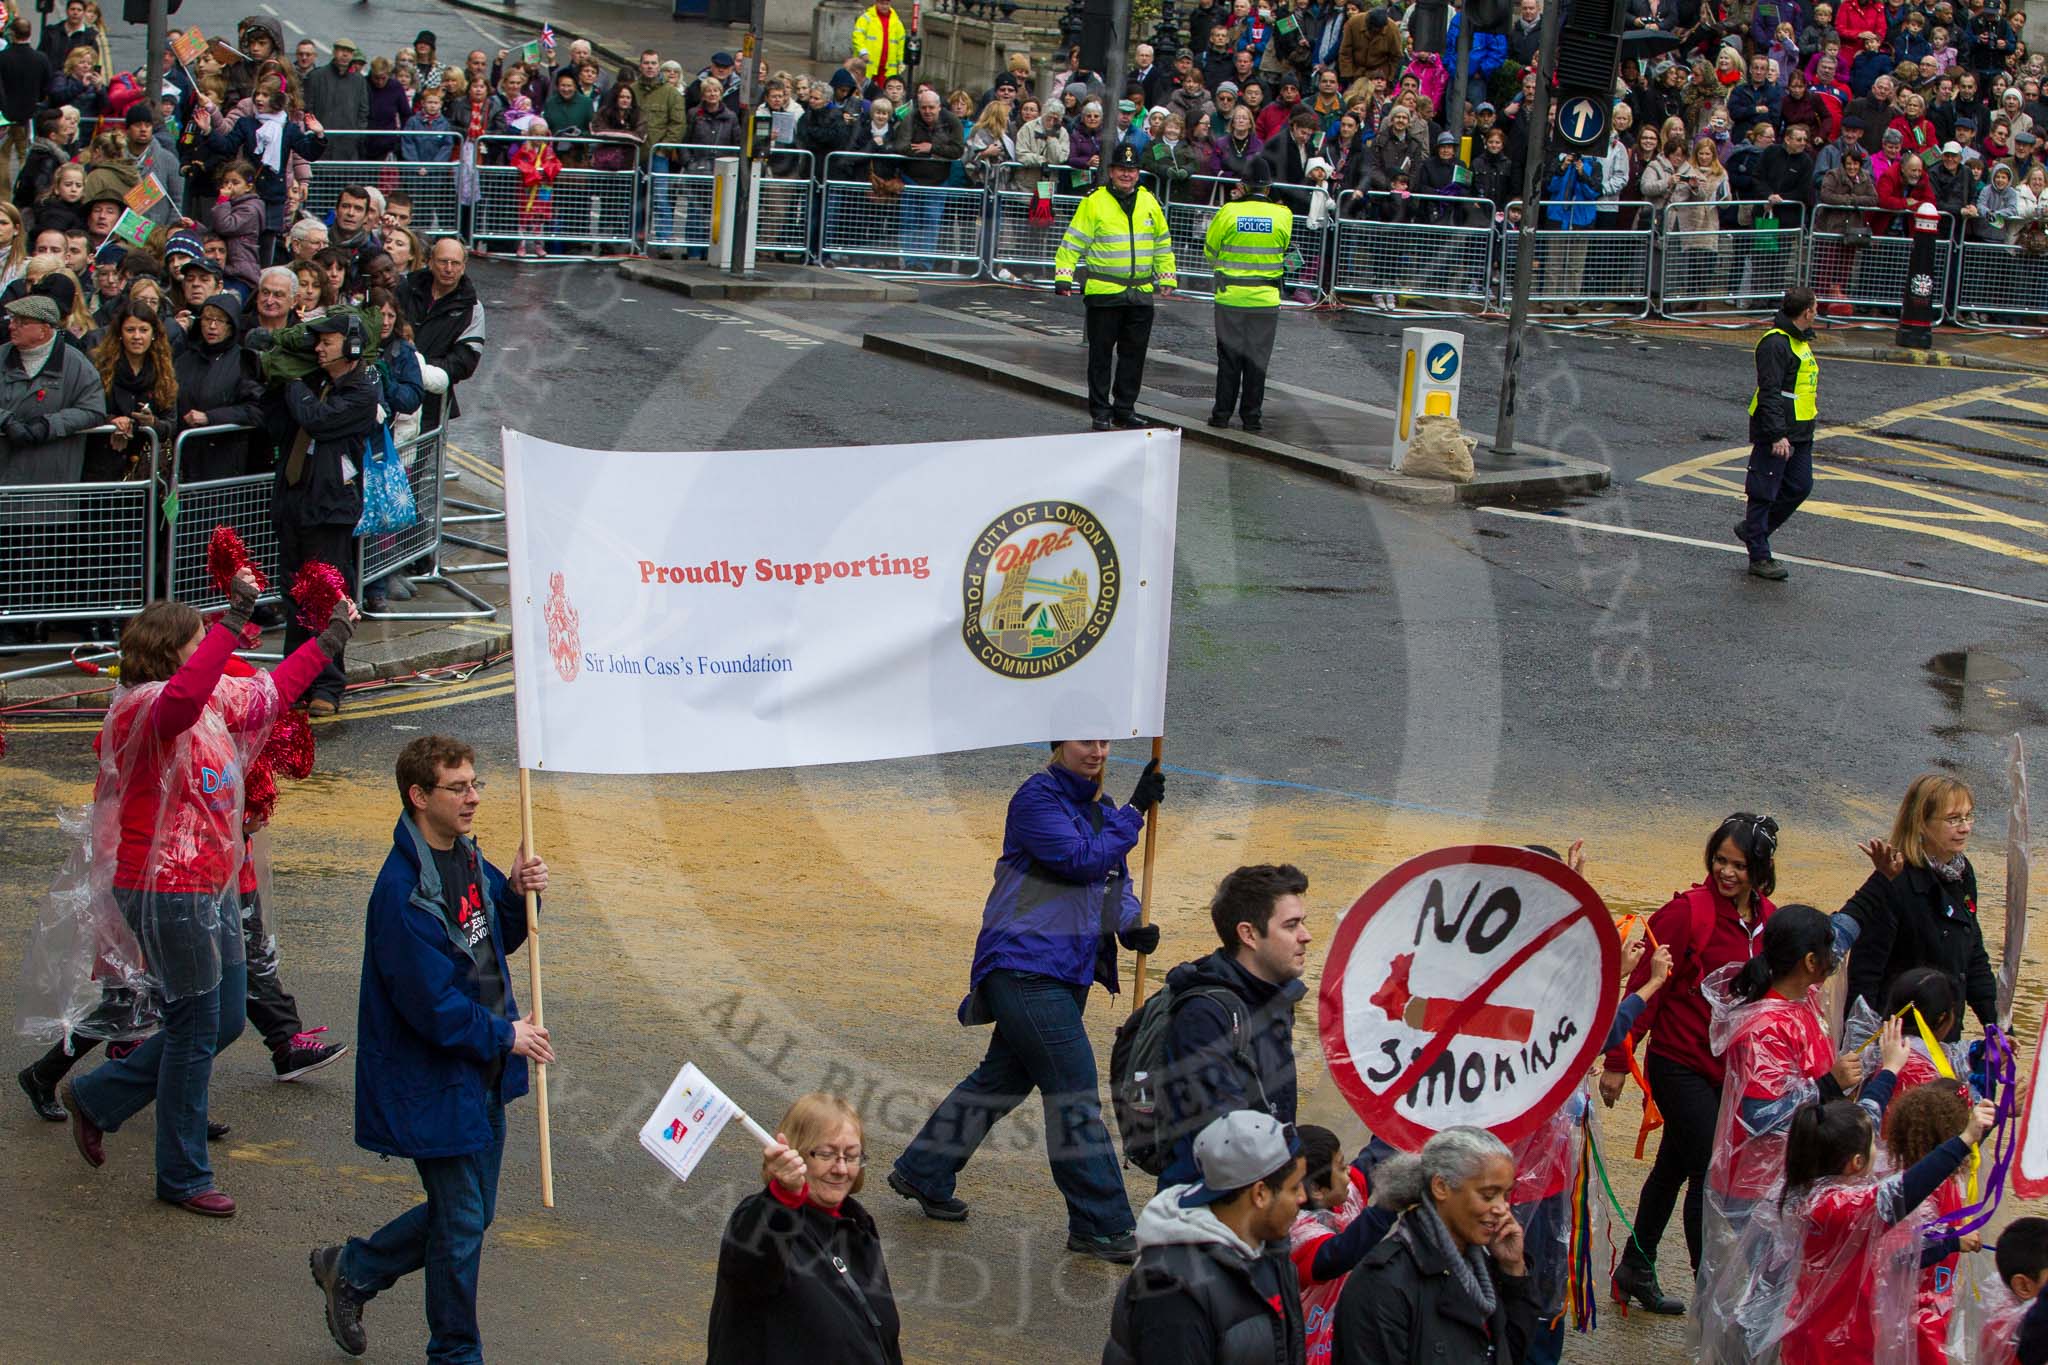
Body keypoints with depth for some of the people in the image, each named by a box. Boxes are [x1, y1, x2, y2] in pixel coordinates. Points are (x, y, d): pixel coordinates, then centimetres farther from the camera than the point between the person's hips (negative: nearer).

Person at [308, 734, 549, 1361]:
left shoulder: (467, 856, 3)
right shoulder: (402, 889, -25)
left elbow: (496, 941, 15)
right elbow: (431, 1006, -25)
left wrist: (517, 893, -5)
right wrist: (505, 1035, -13)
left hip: (483, 1073, 9)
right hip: (434, 1083, -9)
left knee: (469, 1212, 19)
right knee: (461, 1225, 3)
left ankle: (350, 1269, 38)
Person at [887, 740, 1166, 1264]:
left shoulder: (1100, 807, 14)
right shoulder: (1036, 799, -12)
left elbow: (1117, 882, 15)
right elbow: (1084, 861, -20)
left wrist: (1131, 926, -5)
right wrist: (1136, 810, -16)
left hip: (1068, 973, 9)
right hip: (1026, 966, -9)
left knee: (1003, 1079, 18)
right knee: (1074, 1092, -7)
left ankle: (922, 1174, 33)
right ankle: (1098, 1225, 0)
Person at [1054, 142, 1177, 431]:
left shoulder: (1148, 202, 9)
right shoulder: (1094, 203, -4)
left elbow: (1163, 243, 19)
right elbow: (1072, 244, -2)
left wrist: (1166, 279, 16)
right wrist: (1063, 279, -10)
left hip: (1141, 294, 4)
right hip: (1103, 293, -4)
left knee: (1134, 353, 8)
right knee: (1101, 354, 1)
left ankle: (1125, 409, 17)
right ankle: (1100, 412, 9)